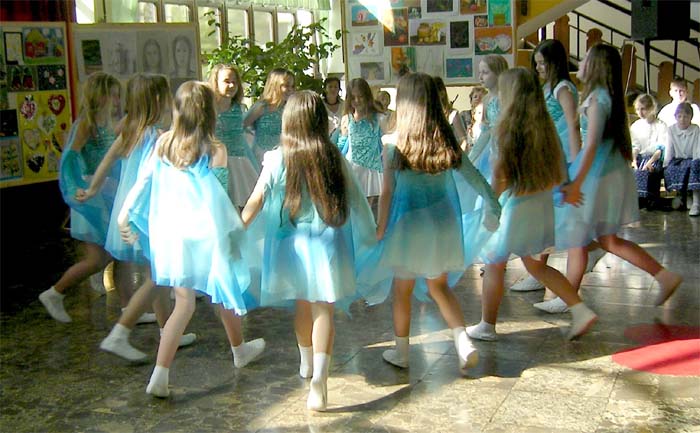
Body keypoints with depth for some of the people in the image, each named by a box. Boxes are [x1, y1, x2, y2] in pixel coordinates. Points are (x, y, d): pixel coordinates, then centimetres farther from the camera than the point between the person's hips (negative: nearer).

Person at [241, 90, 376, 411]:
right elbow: (355, 201, 3)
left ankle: (307, 363, 41)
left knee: (302, 305, 20)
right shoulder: (335, 159, -4)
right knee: (323, 309, -2)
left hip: (292, 244, 1)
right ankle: (319, 379, -17)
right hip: (327, 243, -1)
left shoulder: (276, 159, -7)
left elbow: (255, 203, -5)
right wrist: (369, 237, 15)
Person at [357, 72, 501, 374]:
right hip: (443, 224, 3)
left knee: (402, 292, 15)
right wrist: (492, 207, 8)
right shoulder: (446, 141, -3)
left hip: (408, 225, -3)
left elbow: (387, 193, -10)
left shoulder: (394, 145, -12)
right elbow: (474, 178, -2)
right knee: (440, 287, 21)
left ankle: (401, 352, 28)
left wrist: (380, 230, -2)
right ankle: (463, 342, 6)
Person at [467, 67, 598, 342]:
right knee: (535, 265, 21)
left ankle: (487, 326, 20)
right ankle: (580, 311, 14)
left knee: (494, 264, 10)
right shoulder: (544, 125, 3)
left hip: (515, 204, -7)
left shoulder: (507, 128, -15)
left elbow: (500, 175, -17)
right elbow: (557, 173, 8)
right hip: (543, 204, 7)